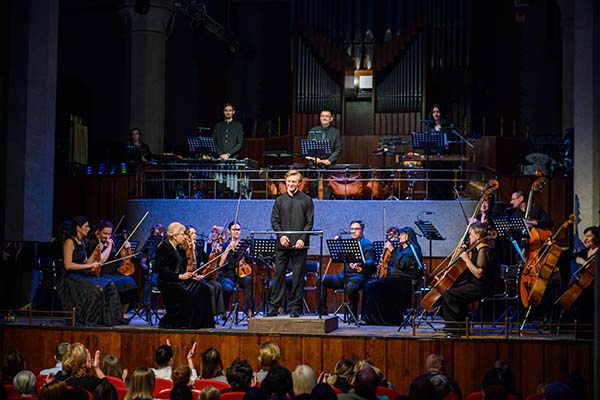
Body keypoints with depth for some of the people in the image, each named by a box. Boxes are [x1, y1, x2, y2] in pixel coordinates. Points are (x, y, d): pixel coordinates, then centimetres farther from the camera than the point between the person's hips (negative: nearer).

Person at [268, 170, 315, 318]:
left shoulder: (306, 200, 5)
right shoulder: (280, 200, 12)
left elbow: (309, 222, 1)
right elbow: (274, 220, 9)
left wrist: (302, 239, -12)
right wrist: (281, 235, -8)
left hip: (299, 245, -2)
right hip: (282, 244, 2)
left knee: (298, 276, 0)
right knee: (279, 274, 2)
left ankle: (295, 308, 5)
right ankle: (274, 306, 6)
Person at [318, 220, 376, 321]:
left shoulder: (367, 244, -1)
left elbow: (371, 262, -16)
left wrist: (360, 264, -37)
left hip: (359, 275, -7)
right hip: (345, 275, 7)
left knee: (350, 287, -40)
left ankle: (354, 315, -20)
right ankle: (322, 311, -7)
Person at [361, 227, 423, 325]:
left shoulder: (413, 249, -3)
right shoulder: (400, 249, 25)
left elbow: (401, 264, -17)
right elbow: (393, 264, 28)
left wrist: (392, 250, -16)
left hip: (405, 281, -9)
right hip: (394, 278, 9)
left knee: (374, 287, -24)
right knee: (370, 285, -12)